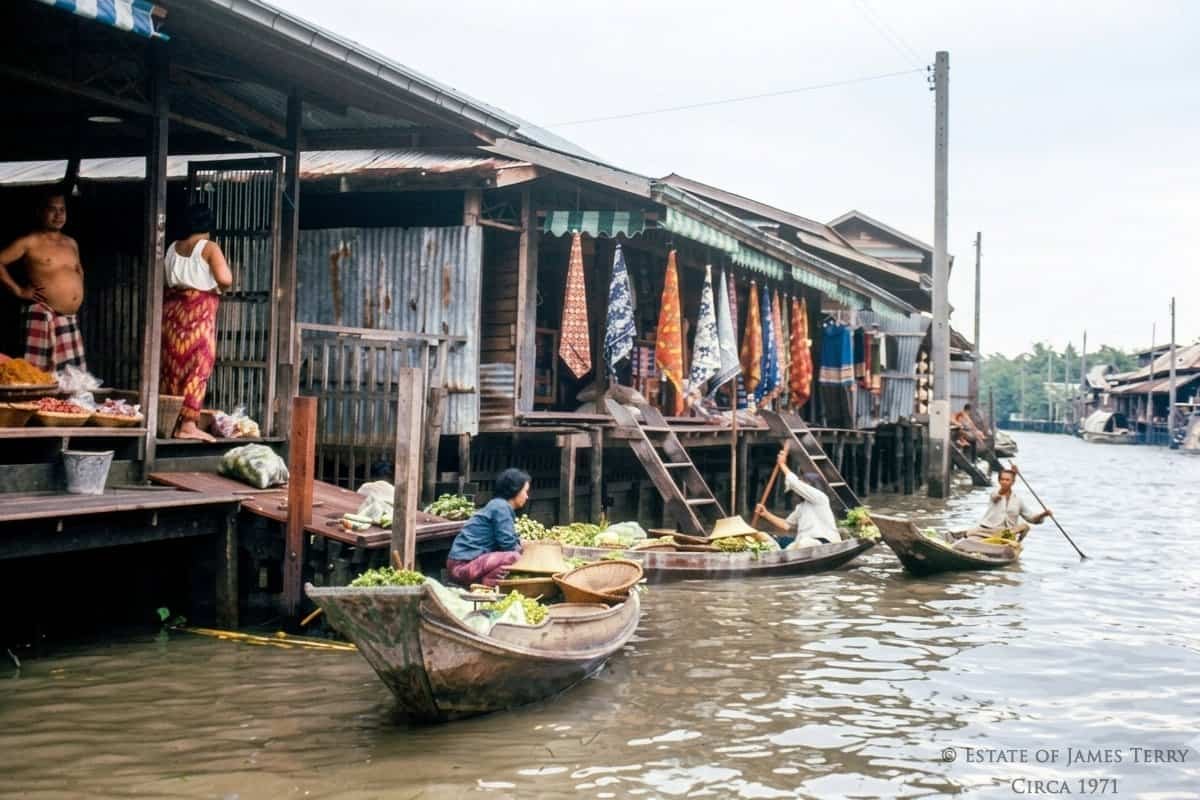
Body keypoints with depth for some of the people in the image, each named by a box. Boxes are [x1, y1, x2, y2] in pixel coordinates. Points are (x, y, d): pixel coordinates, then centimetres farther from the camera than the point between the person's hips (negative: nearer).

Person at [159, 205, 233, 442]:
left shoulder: (172, 248, 12)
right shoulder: (209, 247, -5)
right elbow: (225, 280, -15)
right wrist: (216, 285, 6)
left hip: (172, 309, 6)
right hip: (198, 310, -6)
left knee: (173, 365, 10)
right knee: (197, 366, -4)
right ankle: (188, 424, -8)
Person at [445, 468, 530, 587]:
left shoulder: (498, 505, 17)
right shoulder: (501, 507, -11)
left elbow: (507, 541, 21)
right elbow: (508, 545, -13)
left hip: (464, 562, 10)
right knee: (514, 557, -22)